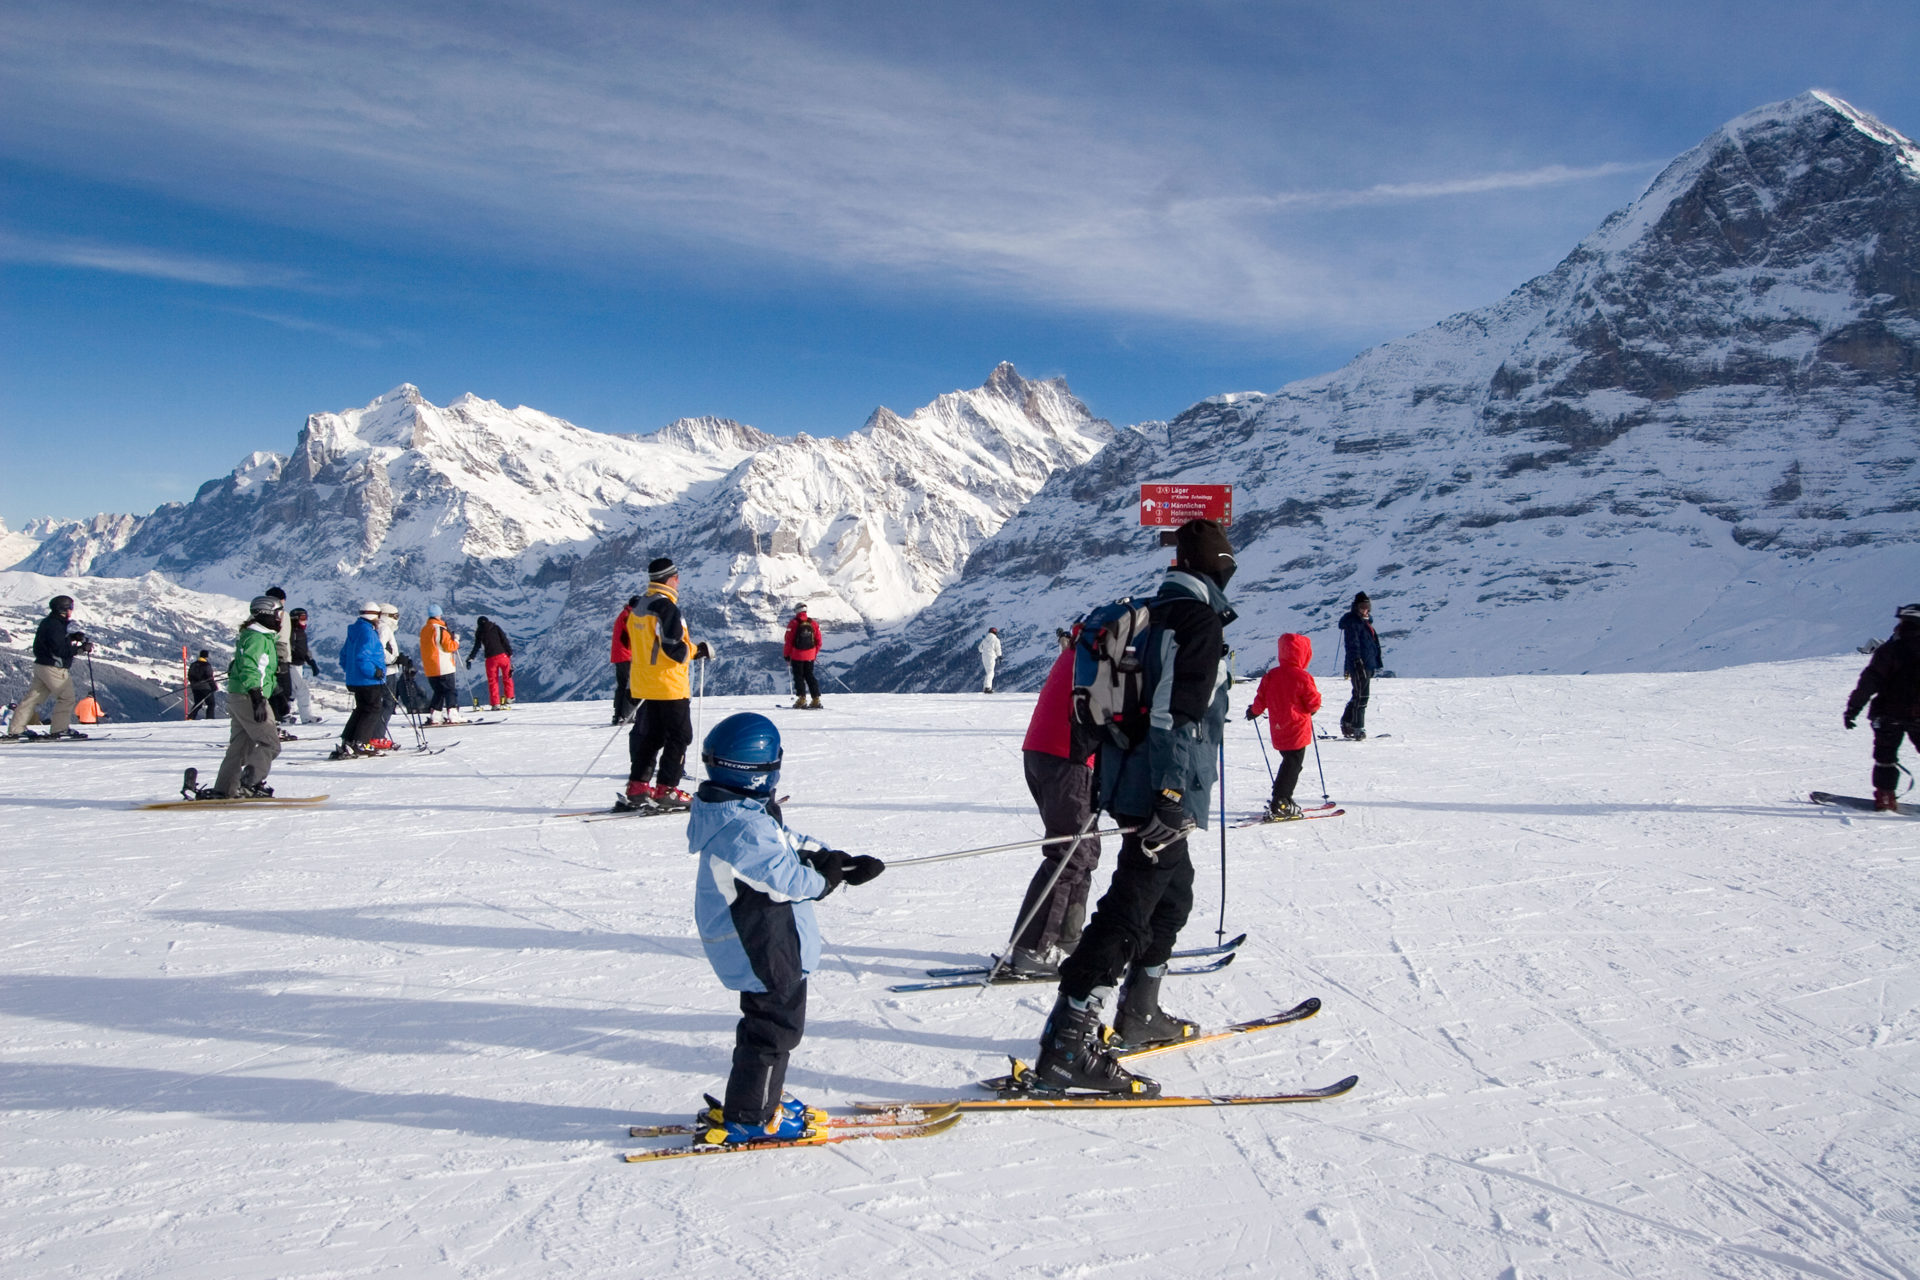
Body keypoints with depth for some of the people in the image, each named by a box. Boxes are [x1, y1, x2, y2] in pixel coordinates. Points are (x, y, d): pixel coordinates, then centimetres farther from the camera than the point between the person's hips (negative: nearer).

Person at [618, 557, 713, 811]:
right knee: (678, 737, 0)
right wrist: (698, 651, -4)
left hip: (642, 686, 9)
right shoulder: (667, 607, -16)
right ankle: (666, 790, 0)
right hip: (669, 686, -9)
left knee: (647, 736, 14)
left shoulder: (639, 608, 13)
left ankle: (637, 787, 14)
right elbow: (674, 648, -22)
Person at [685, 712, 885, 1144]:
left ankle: (763, 1099, 37)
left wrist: (838, 860, -2)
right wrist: (832, 877, -8)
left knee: (768, 1019, 23)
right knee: (776, 1025, 3)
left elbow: (790, 843, 10)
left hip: (758, 947, 11)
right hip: (766, 953, -11)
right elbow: (790, 880, -26)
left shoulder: (747, 812, 4)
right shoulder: (744, 829, -29)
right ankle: (747, 1118, 13)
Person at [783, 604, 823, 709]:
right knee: (809, 676, 11)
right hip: (810, 656, 4)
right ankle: (816, 699, 5)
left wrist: (786, 655, 1)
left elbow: (788, 641, -10)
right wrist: (815, 654, 18)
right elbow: (818, 642, 7)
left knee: (798, 676, 5)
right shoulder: (813, 624, 3)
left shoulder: (793, 624, -10)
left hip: (796, 656, -4)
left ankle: (802, 698, -5)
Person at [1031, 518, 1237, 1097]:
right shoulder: (1199, 618, -13)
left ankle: (1138, 1015, 33)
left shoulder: (1159, 611, 16)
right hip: (1162, 791, -10)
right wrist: (1172, 799, -24)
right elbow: (1180, 715, -21)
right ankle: (1067, 1047, -14)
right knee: (1130, 908, -12)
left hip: (1134, 782, 10)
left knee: (1173, 895, 23)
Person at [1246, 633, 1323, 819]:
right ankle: (1280, 804, -9)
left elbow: (1261, 699, 5)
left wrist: (1254, 711, 24)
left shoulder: (1271, 675, 0)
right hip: (1297, 730, -6)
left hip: (1278, 730, 6)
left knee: (1289, 762, 20)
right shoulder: (1303, 678, -14)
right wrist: (1313, 708, 14)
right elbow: (1313, 703, -9)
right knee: (1293, 765, -2)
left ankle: (1283, 800, 22)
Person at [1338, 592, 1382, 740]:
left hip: (1368, 665, 10)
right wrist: (1357, 662, -26)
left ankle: (1347, 724, 25)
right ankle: (1358, 729, -6)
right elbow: (1352, 644, -19)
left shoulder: (1366, 621, 18)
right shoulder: (1351, 622, -11)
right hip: (1359, 666, -10)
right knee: (1361, 697, -9)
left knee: (1359, 696, 16)